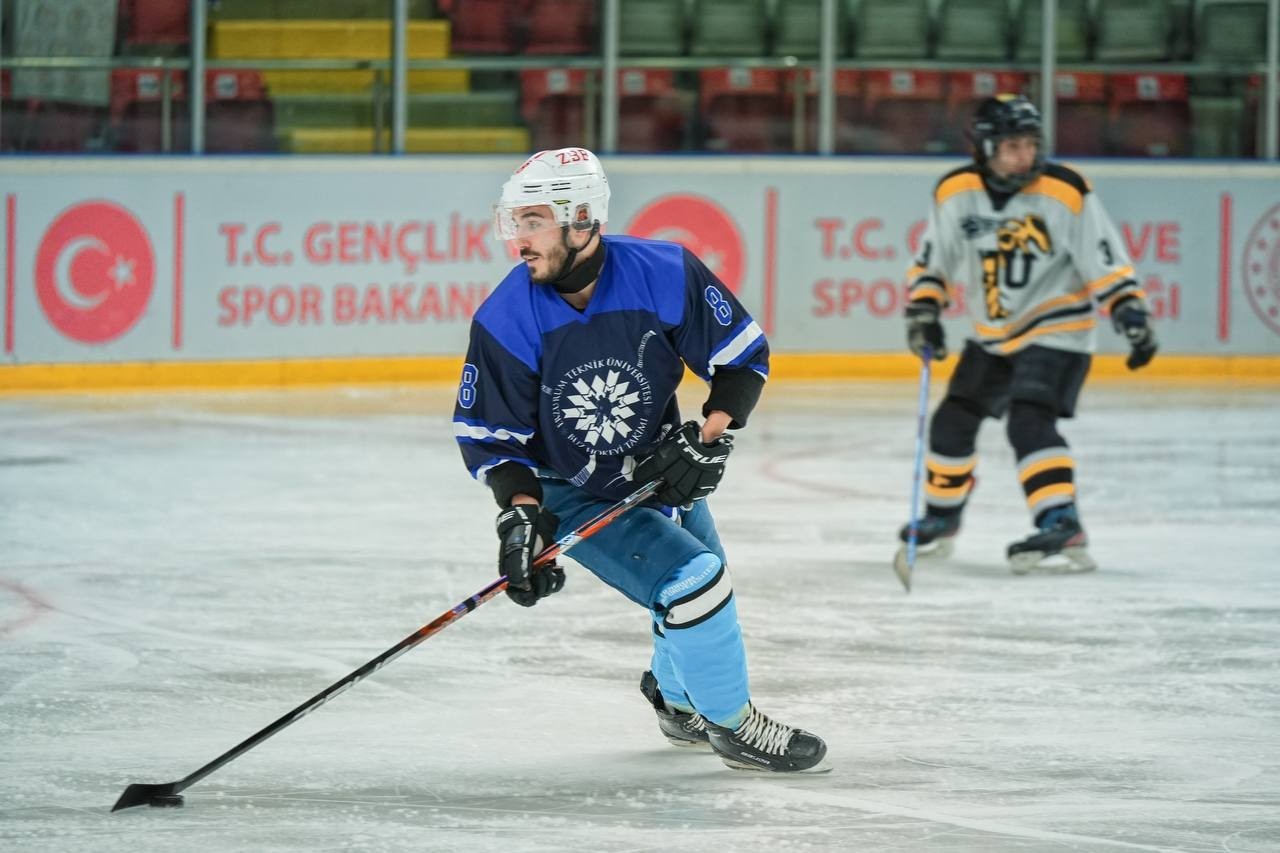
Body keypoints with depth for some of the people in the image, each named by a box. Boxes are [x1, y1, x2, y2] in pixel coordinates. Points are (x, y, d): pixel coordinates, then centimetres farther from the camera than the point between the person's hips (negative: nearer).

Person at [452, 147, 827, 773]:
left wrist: (706, 442, -20)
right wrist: (520, 513, -28)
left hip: (662, 470, 4)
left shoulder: (666, 275, -22)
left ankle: (675, 699, 51)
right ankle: (731, 724, 2)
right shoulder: (506, 319, -23)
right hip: (573, 495, -4)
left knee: (701, 586, 20)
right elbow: (489, 434, -15)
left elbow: (743, 357, -10)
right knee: (692, 583, -19)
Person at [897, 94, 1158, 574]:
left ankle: (1064, 531, -29)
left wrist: (1131, 314, -21)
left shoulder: (1066, 193, -18)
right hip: (993, 337, 6)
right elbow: (932, 261, 6)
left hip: (1056, 331, -6)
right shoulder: (955, 194, -7)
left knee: (1029, 421, -24)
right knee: (953, 421, 11)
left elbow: (1105, 263, -14)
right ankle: (941, 519, 33)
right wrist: (923, 313, -5)